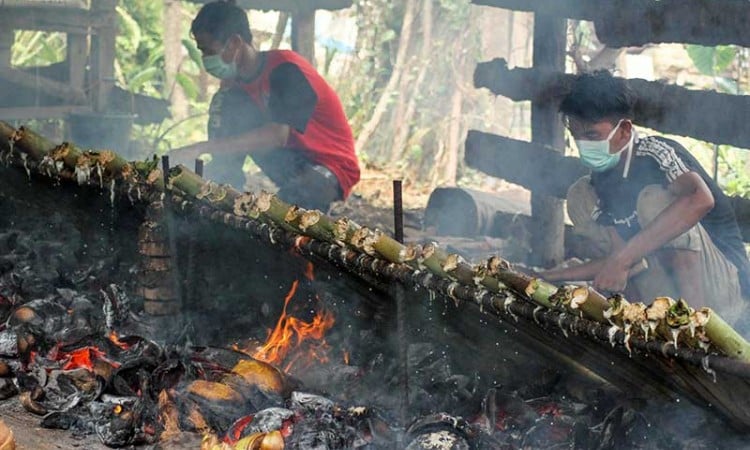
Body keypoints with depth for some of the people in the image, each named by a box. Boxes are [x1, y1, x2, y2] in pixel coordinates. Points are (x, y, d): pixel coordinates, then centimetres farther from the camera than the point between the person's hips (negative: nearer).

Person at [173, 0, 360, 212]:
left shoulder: (286, 69, -23)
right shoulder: (236, 80, 1)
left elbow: (277, 135, -35)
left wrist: (202, 147, -38)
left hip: (332, 166, -8)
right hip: (291, 161, 8)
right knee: (225, 105, -7)